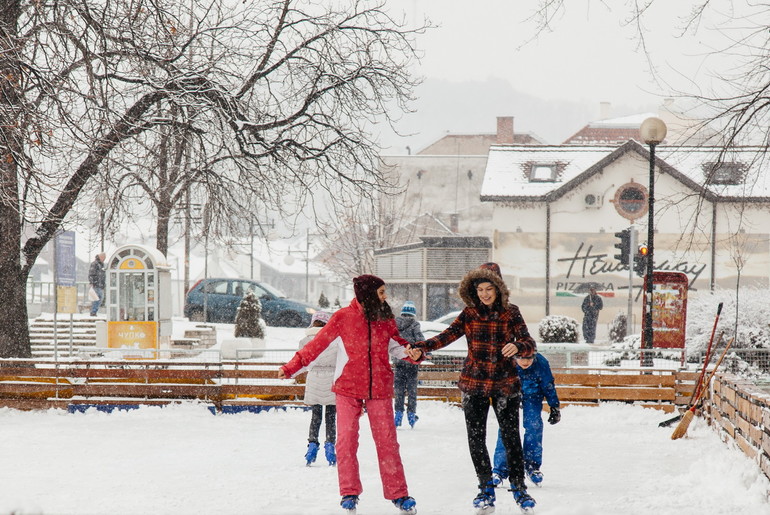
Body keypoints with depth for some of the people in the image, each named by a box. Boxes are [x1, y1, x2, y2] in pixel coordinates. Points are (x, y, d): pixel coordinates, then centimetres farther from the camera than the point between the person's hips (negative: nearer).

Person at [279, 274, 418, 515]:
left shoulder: (385, 319, 6)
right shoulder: (343, 318, -4)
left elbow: (396, 345, 16)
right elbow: (317, 344, -2)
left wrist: (412, 352, -7)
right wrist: (291, 367, -8)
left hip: (379, 389, 2)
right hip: (348, 389, -2)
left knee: (387, 441, 2)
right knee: (346, 441, -3)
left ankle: (399, 494, 10)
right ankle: (349, 493, 9)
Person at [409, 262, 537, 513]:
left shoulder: (511, 313, -1)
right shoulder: (470, 314, 1)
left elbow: (529, 343, -9)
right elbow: (448, 335, -9)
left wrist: (517, 346, -33)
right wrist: (421, 348, -24)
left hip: (505, 384, -1)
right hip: (474, 384, 1)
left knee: (511, 437, 0)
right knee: (476, 438, 0)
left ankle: (519, 487, 15)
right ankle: (486, 488, 14)